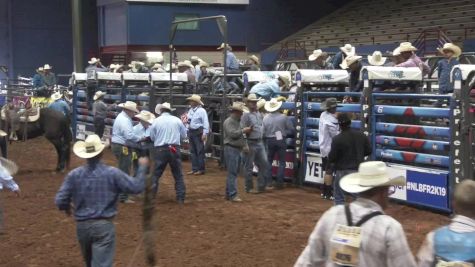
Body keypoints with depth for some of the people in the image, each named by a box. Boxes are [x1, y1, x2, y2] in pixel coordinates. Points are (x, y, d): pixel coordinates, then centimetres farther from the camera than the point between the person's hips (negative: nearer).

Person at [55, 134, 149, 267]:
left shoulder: (74, 174, -4)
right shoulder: (112, 173, -9)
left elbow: (59, 201, -3)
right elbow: (136, 187, -5)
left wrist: (67, 208, 20)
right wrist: (142, 167, 10)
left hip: (82, 225, 4)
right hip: (104, 225, -3)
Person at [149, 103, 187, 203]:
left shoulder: (156, 121, -2)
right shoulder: (177, 120, 0)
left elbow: (152, 137, 5)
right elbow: (184, 135, 8)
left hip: (160, 150, -1)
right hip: (174, 149, 1)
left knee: (156, 174, 9)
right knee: (178, 175, 10)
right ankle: (181, 198, 10)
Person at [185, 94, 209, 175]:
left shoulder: (201, 111, -11)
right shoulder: (190, 110, 12)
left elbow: (206, 123, -15)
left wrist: (205, 133, -20)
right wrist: (187, 131, 13)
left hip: (198, 132, -8)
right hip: (191, 132, 8)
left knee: (200, 151, -3)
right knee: (192, 151, 11)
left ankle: (201, 169, 3)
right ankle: (194, 169, 19)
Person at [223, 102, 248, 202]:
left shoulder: (238, 121, 18)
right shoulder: (229, 121, -10)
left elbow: (241, 135, 22)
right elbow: (233, 134, -21)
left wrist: (245, 145, 7)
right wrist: (244, 130, -11)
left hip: (238, 149, 9)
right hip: (231, 149, -9)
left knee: (234, 173, 11)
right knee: (232, 173, -10)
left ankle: (229, 193, 17)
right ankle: (233, 195, -10)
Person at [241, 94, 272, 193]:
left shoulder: (259, 114, 13)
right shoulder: (246, 115, -9)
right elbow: (242, 130, -13)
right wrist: (249, 128, -27)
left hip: (260, 142, 7)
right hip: (250, 143, -7)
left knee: (264, 163, 7)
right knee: (249, 166, 1)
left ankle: (262, 185, 15)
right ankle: (249, 188, 10)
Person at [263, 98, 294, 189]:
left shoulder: (266, 118, -7)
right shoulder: (283, 117, -11)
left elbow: (263, 131, -4)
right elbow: (290, 129, -4)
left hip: (269, 141, 2)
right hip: (281, 140, -2)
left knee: (269, 161, 15)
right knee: (282, 162, 7)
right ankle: (279, 182, 3)